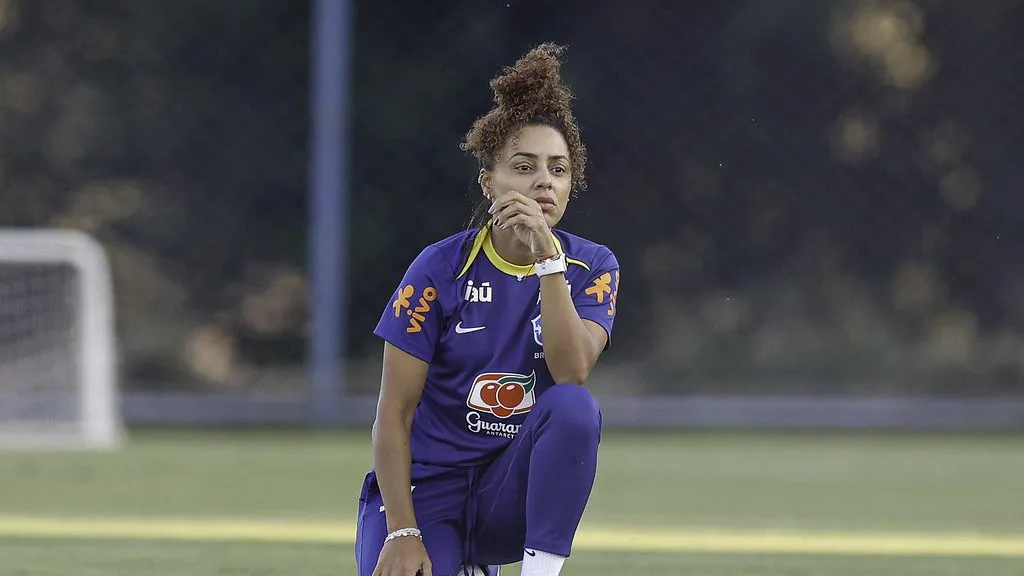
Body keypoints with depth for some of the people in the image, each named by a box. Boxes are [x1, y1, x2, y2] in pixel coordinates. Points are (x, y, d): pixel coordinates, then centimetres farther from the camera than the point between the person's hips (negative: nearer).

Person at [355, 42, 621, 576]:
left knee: (575, 407, -29)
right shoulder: (441, 268, -7)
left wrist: (546, 257, -27)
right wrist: (402, 533, -16)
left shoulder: (591, 268, -1)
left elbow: (571, 372, -20)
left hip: (514, 493, 0)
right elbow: (394, 413, -7)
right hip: (426, 489, 0)